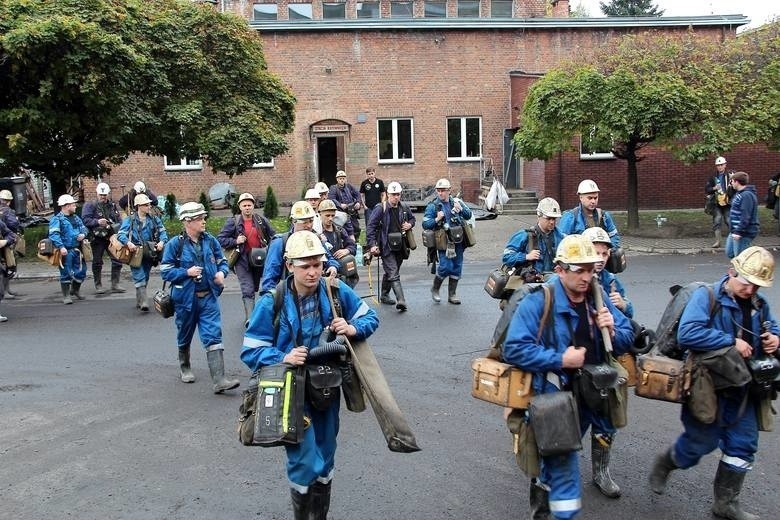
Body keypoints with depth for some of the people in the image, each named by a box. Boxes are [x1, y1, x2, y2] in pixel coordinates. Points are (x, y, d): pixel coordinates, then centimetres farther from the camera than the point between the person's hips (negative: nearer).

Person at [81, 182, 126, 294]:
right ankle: (98, 285, 16)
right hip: (97, 238, -3)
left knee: (117, 260, -1)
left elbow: (119, 221, 14)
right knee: (97, 263, 6)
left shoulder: (113, 205, 12)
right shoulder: (90, 205, -2)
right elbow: (85, 219, -12)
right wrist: (97, 222, -26)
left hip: (111, 238, 4)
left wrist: (115, 226, -6)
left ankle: (115, 284, 8)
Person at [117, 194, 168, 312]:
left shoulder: (154, 219, 8)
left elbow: (163, 232, 7)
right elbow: (121, 234, -9)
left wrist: (162, 242, -14)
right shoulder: (129, 220, -3)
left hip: (149, 253, 4)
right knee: (140, 277, -12)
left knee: (145, 278, 13)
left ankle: (139, 301, 28)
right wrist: (128, 243, -29)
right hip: (135, 253, -4)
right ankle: (143, 302, -17)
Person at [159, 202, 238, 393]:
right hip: (186, 298, -2)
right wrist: (187, 272, -19)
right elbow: (165, 271, -7)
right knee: (185, 336, 18)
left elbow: (222, 261, 13)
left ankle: (219, 380, -12)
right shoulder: (175, 244, -8)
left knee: (213, 337, -8)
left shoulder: (210, 241, 2)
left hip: (208, 297, 2)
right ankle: (184, 368, 43)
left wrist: (221, 272, -9)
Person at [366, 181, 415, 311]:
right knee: (394, 274, -13)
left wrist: (410, 224, 0)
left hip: (400, 246, 6)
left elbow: (412, 218, 24)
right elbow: (370, 227, -11)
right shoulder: (380, 208, -11)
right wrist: (372, 245, -19)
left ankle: (384, 295, 36)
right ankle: (401, 300, -22)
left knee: (390, 273, 20)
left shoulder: (404, 207, 5)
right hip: (386, 247, -6)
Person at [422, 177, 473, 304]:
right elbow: (425, 224, -6)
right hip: (443, 241, -4)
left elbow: (469, 215, 8)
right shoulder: (432, 206, -4)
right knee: (445, 266, -13)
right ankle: (435, 289, 12)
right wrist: (436, 219, -22)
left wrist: (461, 209, -11)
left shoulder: (456, 202, 8)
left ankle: (452, 295, 19)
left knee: (456, 267, 7)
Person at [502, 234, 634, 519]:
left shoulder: (598, 298, 0)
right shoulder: (538, 301, -19)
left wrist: (612, 332, -17)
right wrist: (559, 359, -25)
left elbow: (627, 339, 6)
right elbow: (514, 348, -25)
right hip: (556, 396, -5)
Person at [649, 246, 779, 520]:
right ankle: (664, 464, 36)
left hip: (742, 389, 7)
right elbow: (687, 333, -32)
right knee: (701, 442, 5)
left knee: (743, 445, 11)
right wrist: (732, 341, -29)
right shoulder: (706, 296, -19)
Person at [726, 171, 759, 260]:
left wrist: (739, 232, -27)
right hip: (735, 231, 11)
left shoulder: (747, 195, -20)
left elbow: (746, 216, -26)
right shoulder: (740, 193, 15)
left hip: (744, 233, -11)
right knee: (730, 253, 17)